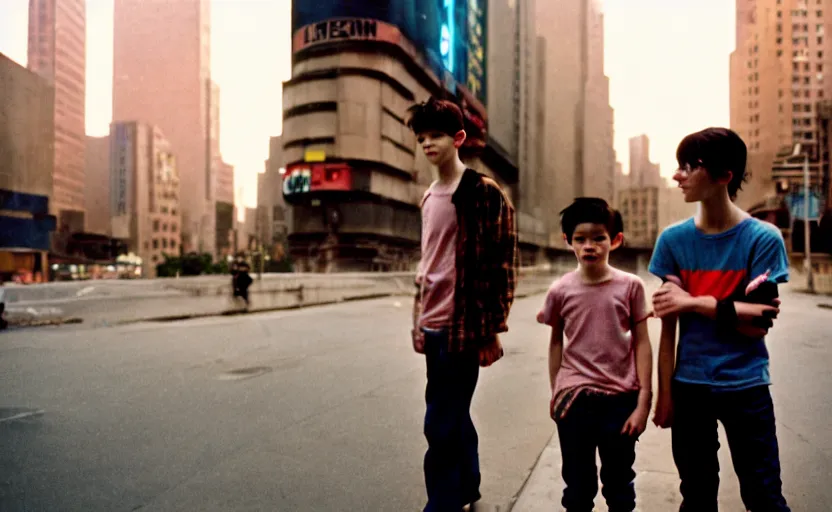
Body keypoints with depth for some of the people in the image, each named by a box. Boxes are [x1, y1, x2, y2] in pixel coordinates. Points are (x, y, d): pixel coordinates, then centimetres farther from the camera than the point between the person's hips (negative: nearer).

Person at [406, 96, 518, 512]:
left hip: (464, 325, -7)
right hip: (433, 324, 8)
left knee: (441, 425, -5)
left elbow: (504, 263, -11)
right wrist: (418, 319, 17)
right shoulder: (428, 198, 14)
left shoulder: (484, 192, -8)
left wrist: (494, 330, -12)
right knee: (454, 418, 19)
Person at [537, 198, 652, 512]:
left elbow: (642, 344, -3)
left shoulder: (630, 286, -6)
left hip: (620, 400, 0)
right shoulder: (560, 291, -4)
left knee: (620, 484, 16)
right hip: (574, 401, 1)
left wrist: (643, 401, -6)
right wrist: (555, 393, 11)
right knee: (577, 485, 14)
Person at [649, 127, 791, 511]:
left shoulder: (763, 239, -8)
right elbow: (669, 325, -2)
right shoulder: (673, 240, -2)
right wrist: (665, 393, -2)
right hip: (690, 387, 2)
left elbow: (760, 325, -12)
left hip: (746, 387, -2)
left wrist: (696, 303, -18)